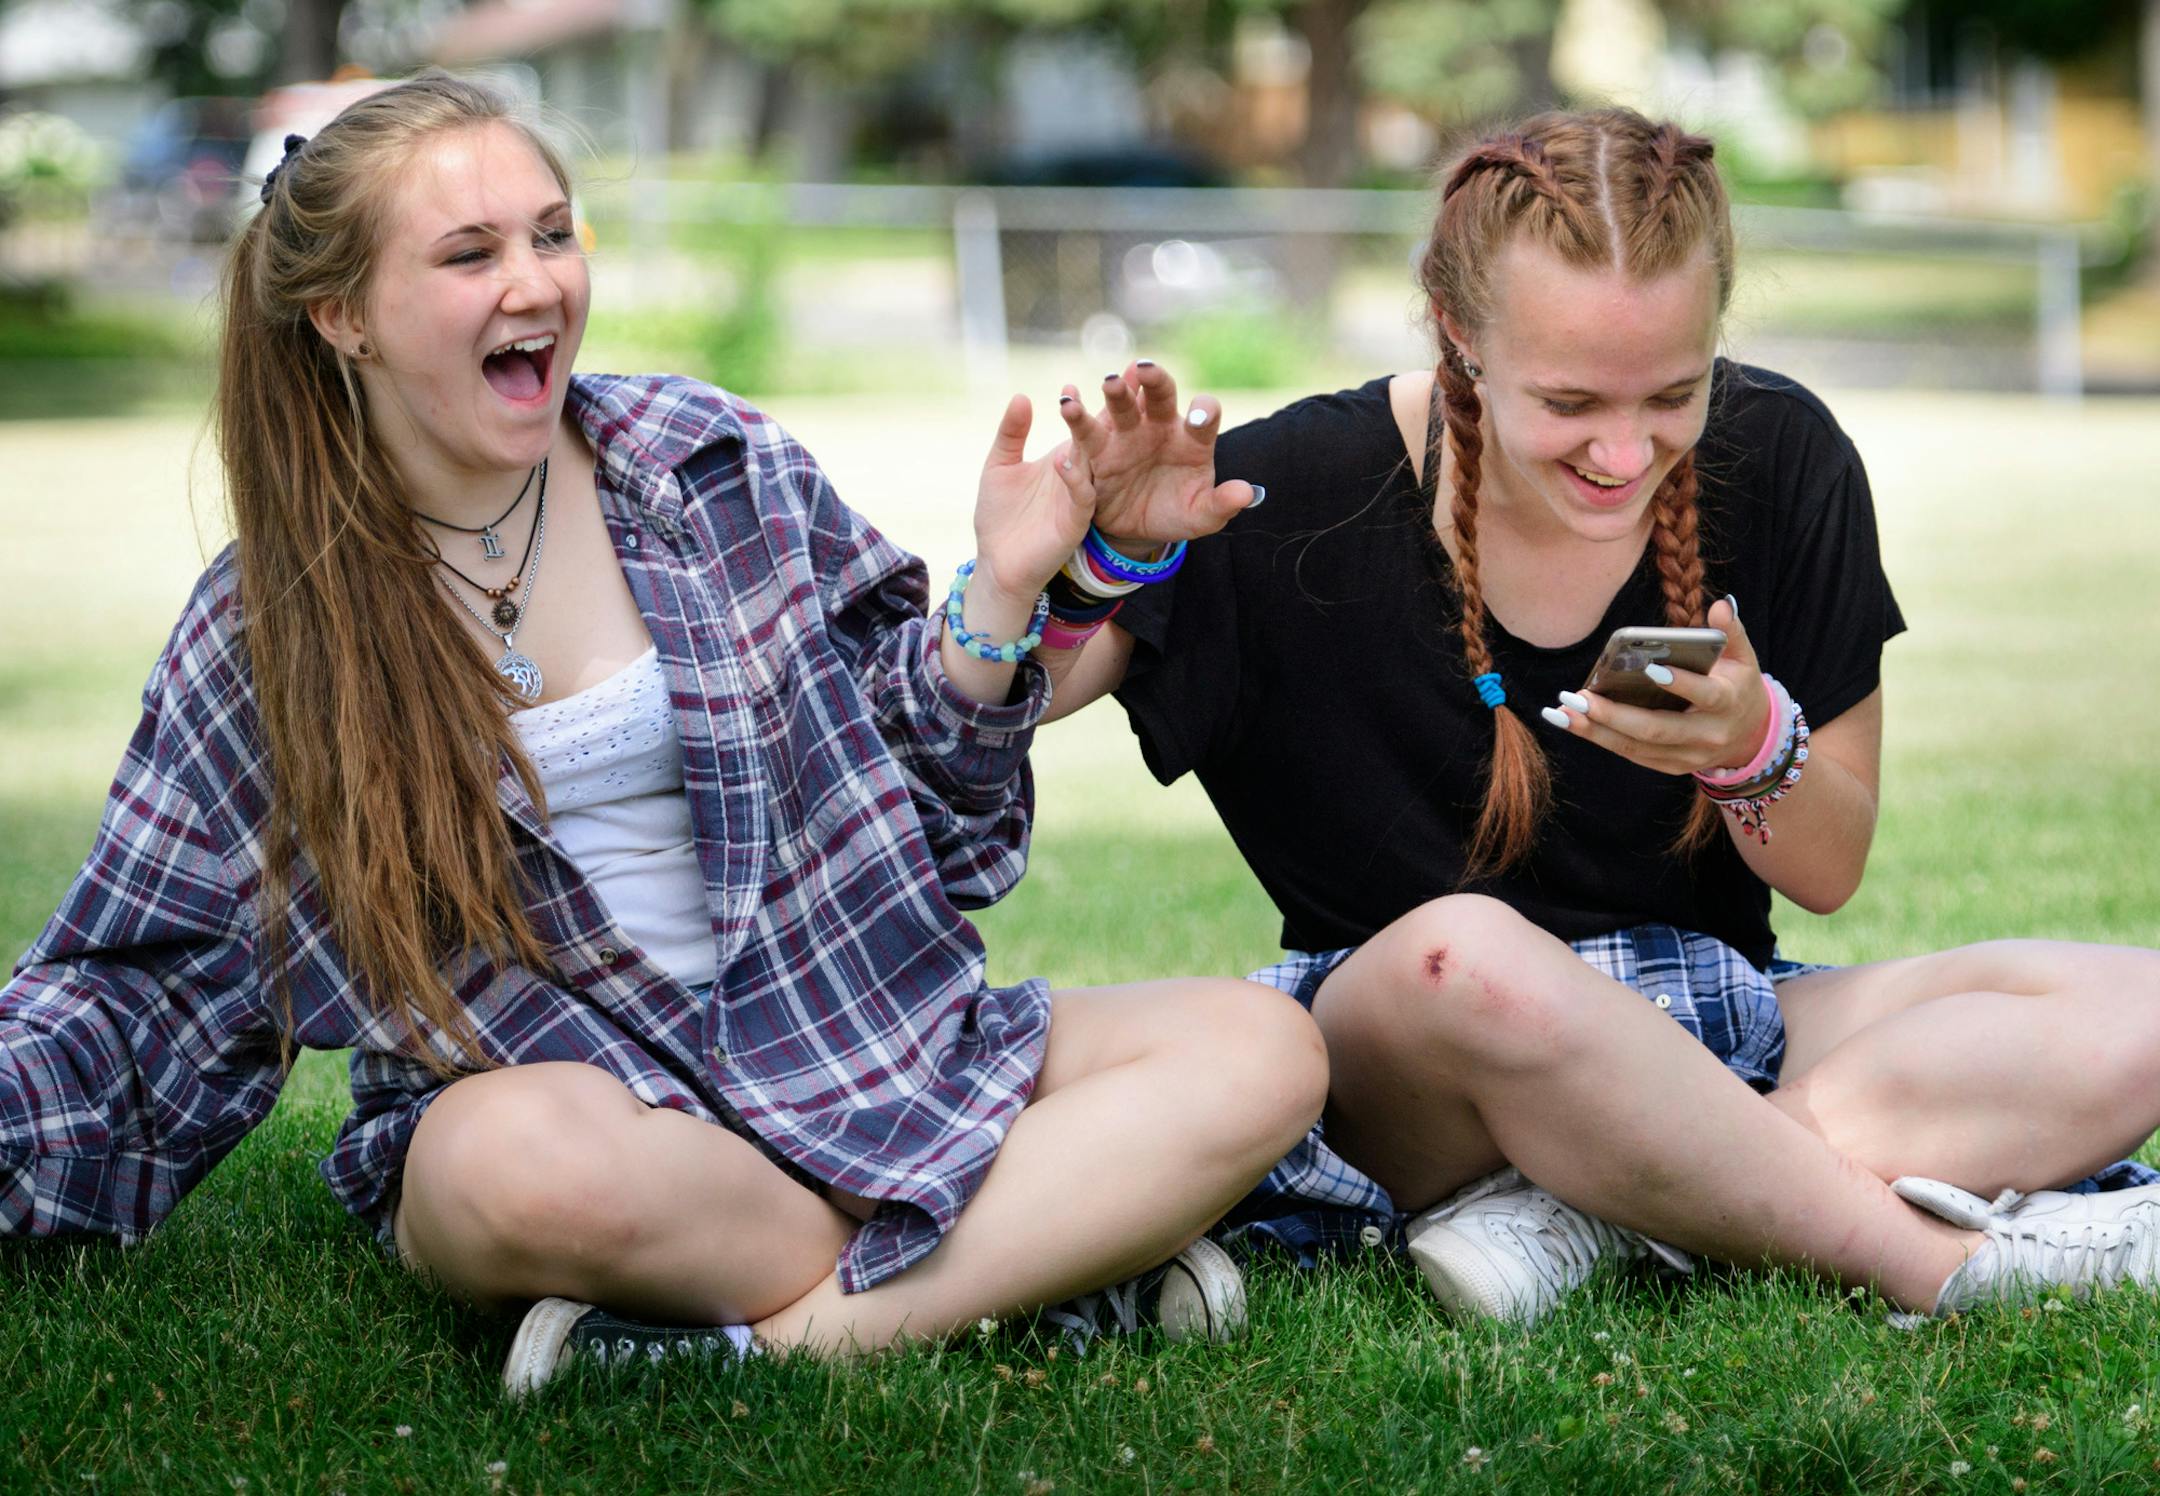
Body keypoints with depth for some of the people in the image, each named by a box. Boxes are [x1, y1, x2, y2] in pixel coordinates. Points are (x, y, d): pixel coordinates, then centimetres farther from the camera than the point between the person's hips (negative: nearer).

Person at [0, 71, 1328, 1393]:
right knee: (522, 1156, -41)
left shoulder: (715, 465, 4)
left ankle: (779, 1336, -28)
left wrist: (998, 595, -7)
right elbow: (149, 978, 9)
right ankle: (1051, 1256, -22)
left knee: (1263, 1052, -19)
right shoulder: (264, 636, 2)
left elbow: (919, 781, 10)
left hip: (857, 1042, 3)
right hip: (556, 1088, -2)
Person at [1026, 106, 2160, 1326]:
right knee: (1465, 956, -40)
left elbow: (1830, 877, 2)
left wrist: (1756, 750, -20)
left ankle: (1583, 1215, -27)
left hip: (1714, 1040, 4)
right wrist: (1102, 557, -30)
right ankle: (1944, 1258, -24)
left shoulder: (1779, 459, -4)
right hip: (1403, 1075, -4)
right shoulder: (1311, 490, -11)